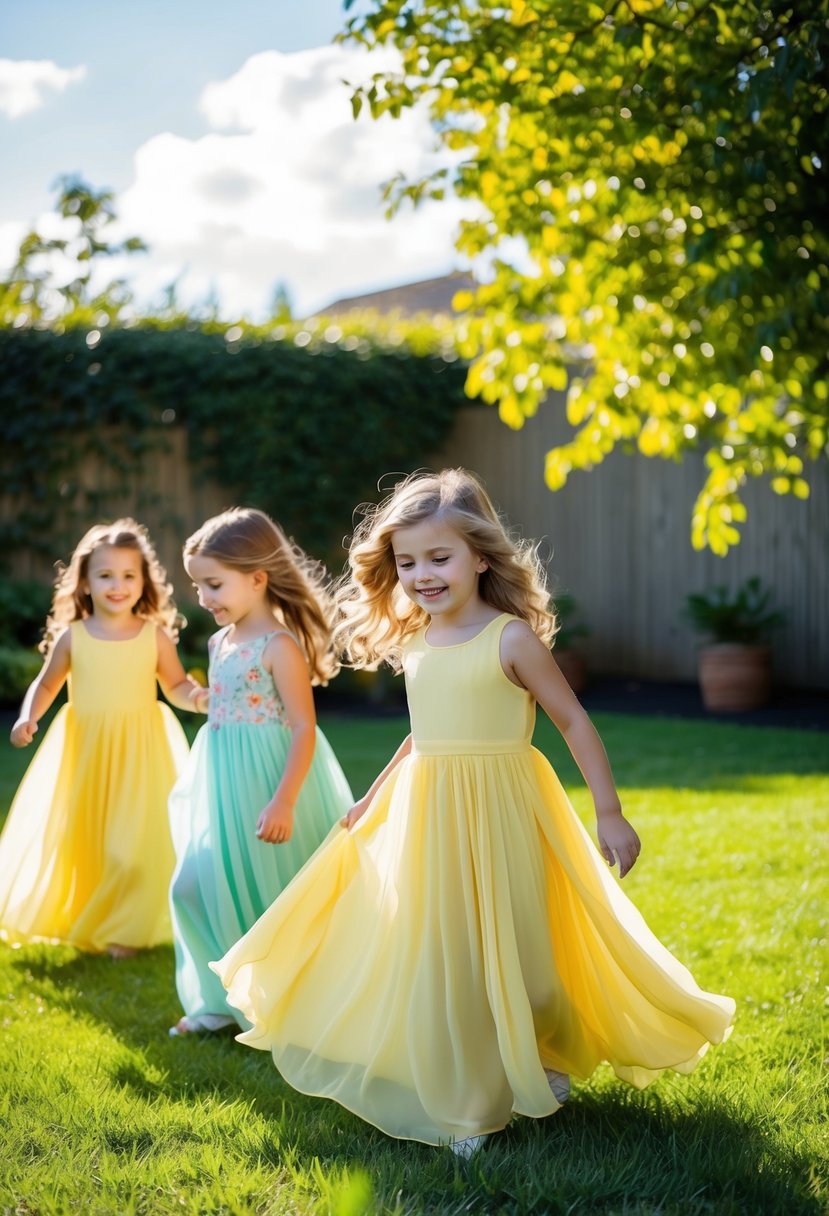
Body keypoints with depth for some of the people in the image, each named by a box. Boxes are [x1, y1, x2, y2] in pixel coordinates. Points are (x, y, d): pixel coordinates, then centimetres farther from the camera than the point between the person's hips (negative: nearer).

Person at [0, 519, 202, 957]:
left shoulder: (155, 634, -2)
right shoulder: (72, 636, 0)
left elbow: (176, 685, 5)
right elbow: (45, 684, 9)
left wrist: (198, 697, -16)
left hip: (140, 754, -1)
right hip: (83, 751, 1)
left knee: (133, 842, -2)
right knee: (74, 837, 11)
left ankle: (125, 929, 14)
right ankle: (71, 918, 32)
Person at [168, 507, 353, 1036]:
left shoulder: (280, 645, -16)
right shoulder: (221, 642, 8)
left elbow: (305, 728, -20)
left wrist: (284, 801, -27)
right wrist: (196, 784, 23)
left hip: (268, 781, -8)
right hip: (224, 788, 8)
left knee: (271, 893, 1)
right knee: (204, 888, 10)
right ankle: (223, 1000, 24)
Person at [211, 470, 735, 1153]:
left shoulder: (511, 638, -11)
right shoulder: (413, 643, 7)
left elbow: (574, 721, -8)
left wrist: (609, 813, -10)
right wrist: (373, 799, 26)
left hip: (498, 813, -6)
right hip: (423, 817, 6)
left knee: (507, 949, 2)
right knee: (432, 955, 10)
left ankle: (542, 1062, 28)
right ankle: (465, 1098, 26)